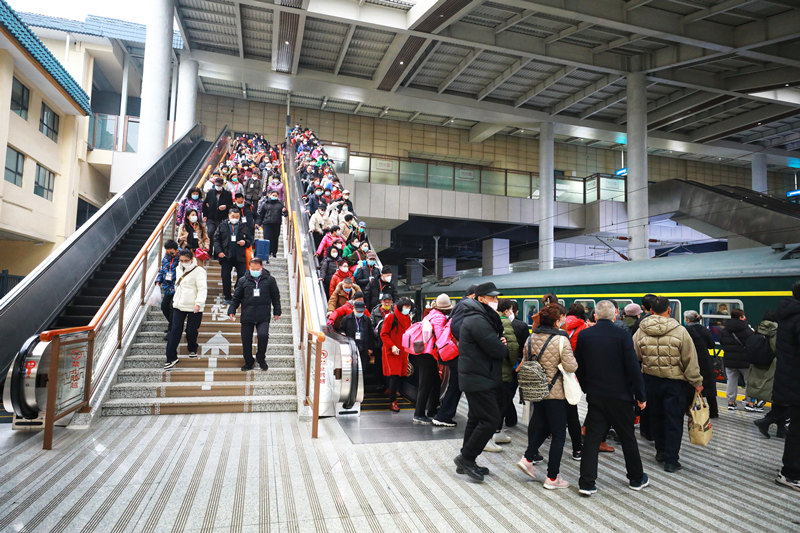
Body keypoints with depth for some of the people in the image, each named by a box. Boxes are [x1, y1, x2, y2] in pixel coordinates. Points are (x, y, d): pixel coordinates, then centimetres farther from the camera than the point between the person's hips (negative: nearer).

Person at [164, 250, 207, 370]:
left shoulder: (198, 271, -10)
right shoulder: (179, 269, 12)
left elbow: (202, 289, -16)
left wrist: (198, 303, -25)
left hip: (193, 306, -5)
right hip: (179, 305, 6)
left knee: (191, 331, 3)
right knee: (175, 330, -1)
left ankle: (192, 349, 33)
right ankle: (171, 358, 2)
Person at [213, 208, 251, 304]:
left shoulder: (244, 227, 8)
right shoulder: (222, 227, 8)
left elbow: (250, 240, 12)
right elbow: (216, 240, 5)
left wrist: (245, 242, -11)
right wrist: (219, 251, -8)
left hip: (240, 257, 0)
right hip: (226, 256, 1)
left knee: (242, 277, -4)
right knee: (225, 277, 5)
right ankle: (227, 298, 17)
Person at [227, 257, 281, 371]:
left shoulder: (270, 280, 3)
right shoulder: (243, 281, 5)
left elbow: (276, 297, 11)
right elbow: (236, 297, 13)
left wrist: (277, 312, 11)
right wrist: (232, 310, 5)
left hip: (263, 317, -2)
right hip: (247, 316, 2)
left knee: (263, 335, -20)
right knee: (246, 340, 5)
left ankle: (261, 358, 5)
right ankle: (248, 362, 25)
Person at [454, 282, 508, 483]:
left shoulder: (482, 318, 17)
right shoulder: (478, 320, -18)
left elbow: (496, 343, 18)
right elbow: (498, 350, -23)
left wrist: (500, 343, -4)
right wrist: (504, 348, -1)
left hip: (477, 378, 11)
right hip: (479, 379, -11)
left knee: (476, 419, 16)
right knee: (490, 419, -8)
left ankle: (466, 463, 25)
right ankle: (466, 458, 3)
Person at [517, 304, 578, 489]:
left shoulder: (531, 338, 2)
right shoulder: (561, 340, -16)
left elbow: (524, 363, 11)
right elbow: (571, 367, -17)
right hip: (555, 392, -6)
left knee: (541, 426, 24)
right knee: (558, 434, 6)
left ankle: (527, 458, 16)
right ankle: (552, 477, 11)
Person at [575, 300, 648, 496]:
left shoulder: (584, 335, -2)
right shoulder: (622, 335, -12)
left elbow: (578, 367, 4)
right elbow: (633, 367, -12)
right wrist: (641, 395, -3)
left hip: (595, 396, 2)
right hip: (620, 396, -2)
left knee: (592, 438, 6)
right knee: (628, 438, 15)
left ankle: (586, 483, 6)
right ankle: (636, 479, 32)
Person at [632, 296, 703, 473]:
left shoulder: (641, 331, -6)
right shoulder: (680, 331, -12)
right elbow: (690, 360, -7)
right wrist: (696, 382, 2)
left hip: (650, 380, 3)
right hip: (675, 381, -3)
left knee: (656, 417, 18)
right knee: (674, 420, 6)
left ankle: (661, 451, 32)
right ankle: (671, 460, 8)